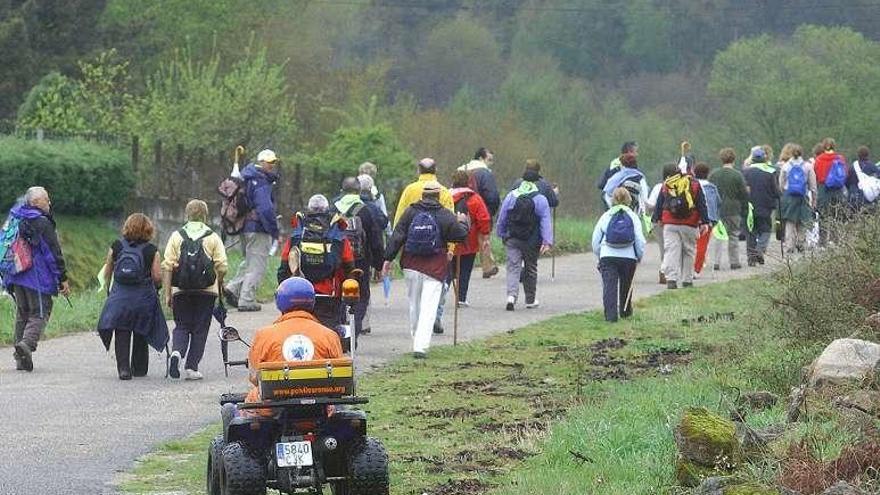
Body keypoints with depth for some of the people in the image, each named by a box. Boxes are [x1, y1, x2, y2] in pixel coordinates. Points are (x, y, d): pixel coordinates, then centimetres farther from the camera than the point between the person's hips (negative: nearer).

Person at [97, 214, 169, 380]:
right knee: (141, 335, 15)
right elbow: (157, 277, -8)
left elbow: (107, 271, 8)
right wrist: (154, 285, 13)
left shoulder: (116, 246, 2)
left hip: (119, 296, 0)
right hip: (144, 297, 0)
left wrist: (107, 286, 24)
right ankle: (139, 369, 23)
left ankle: (123, 368, -11)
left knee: (122, 335, 3)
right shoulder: (151, 250, -5)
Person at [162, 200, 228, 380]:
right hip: (206, 291, -1)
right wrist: (219, 286, 13)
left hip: (181, 291, 1)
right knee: (200, 329, 8)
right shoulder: (213, 237, 0)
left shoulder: (176, 236, 1)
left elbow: (167, 266, -3)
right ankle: (191, 368, 6)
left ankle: (177, 351, -16)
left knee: (181, 326, 12)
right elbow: (222, 267, -4)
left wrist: (167, 293, 1)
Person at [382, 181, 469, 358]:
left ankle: (417, 341, 28)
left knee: (414, 304, 17)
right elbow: (461, 235, 0)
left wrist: (388, 258, 2)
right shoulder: (445, 215, -6)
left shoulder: (410, 212, 1)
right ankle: (421, 346, -17)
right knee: (428, 307, -6)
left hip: (411, 265, 3)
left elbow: (397, 236, -1)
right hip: (435, 268, -3)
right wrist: (463, 222, 20)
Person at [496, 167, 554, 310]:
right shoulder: (540, 199, -6)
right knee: (531, 269, 14)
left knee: (513, 267, -1)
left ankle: (511, 296, -23)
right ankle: (530, 300, 24)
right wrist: (547, 241, -12)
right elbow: (546, 222, -11)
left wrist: (501, 234, 22)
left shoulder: (511, 196, 2)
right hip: (532, 242, -1)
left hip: (512, 239, 1)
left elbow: (502, 218, 9)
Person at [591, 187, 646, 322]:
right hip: (628, 257, 1)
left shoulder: (606, 216, 6)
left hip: (607, 257, -1)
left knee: (609, 286, -5)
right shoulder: (633, 216, 4)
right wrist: (639, 256, 14)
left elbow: (595, 240, 8)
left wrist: (599, 255, 22)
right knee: (626, 286, 20)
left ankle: (611, 314, -20)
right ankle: (625, 311, 35)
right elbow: (640, 241, -1)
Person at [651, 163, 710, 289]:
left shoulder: (665, 186, 8)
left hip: (670, 225, 0)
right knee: (688, 251, 10)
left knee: (671, 252, -5)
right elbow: (702, 204, 3)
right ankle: (687, 280, 12)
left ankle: (671, 279, -19)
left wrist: (656, 220, 22)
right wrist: (705, 222, 3)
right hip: (690, 226, 0)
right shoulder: (694, 185, 6)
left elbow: (659, 205, 11)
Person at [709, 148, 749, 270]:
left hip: (717, 210, 2)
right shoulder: (737, 175, -10)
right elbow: (745, 194, -6)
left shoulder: (713, 174, -1)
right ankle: (734, 262, 12)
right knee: (733, 235, 8)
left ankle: (716, 261, 0)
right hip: (733, 210, -2)